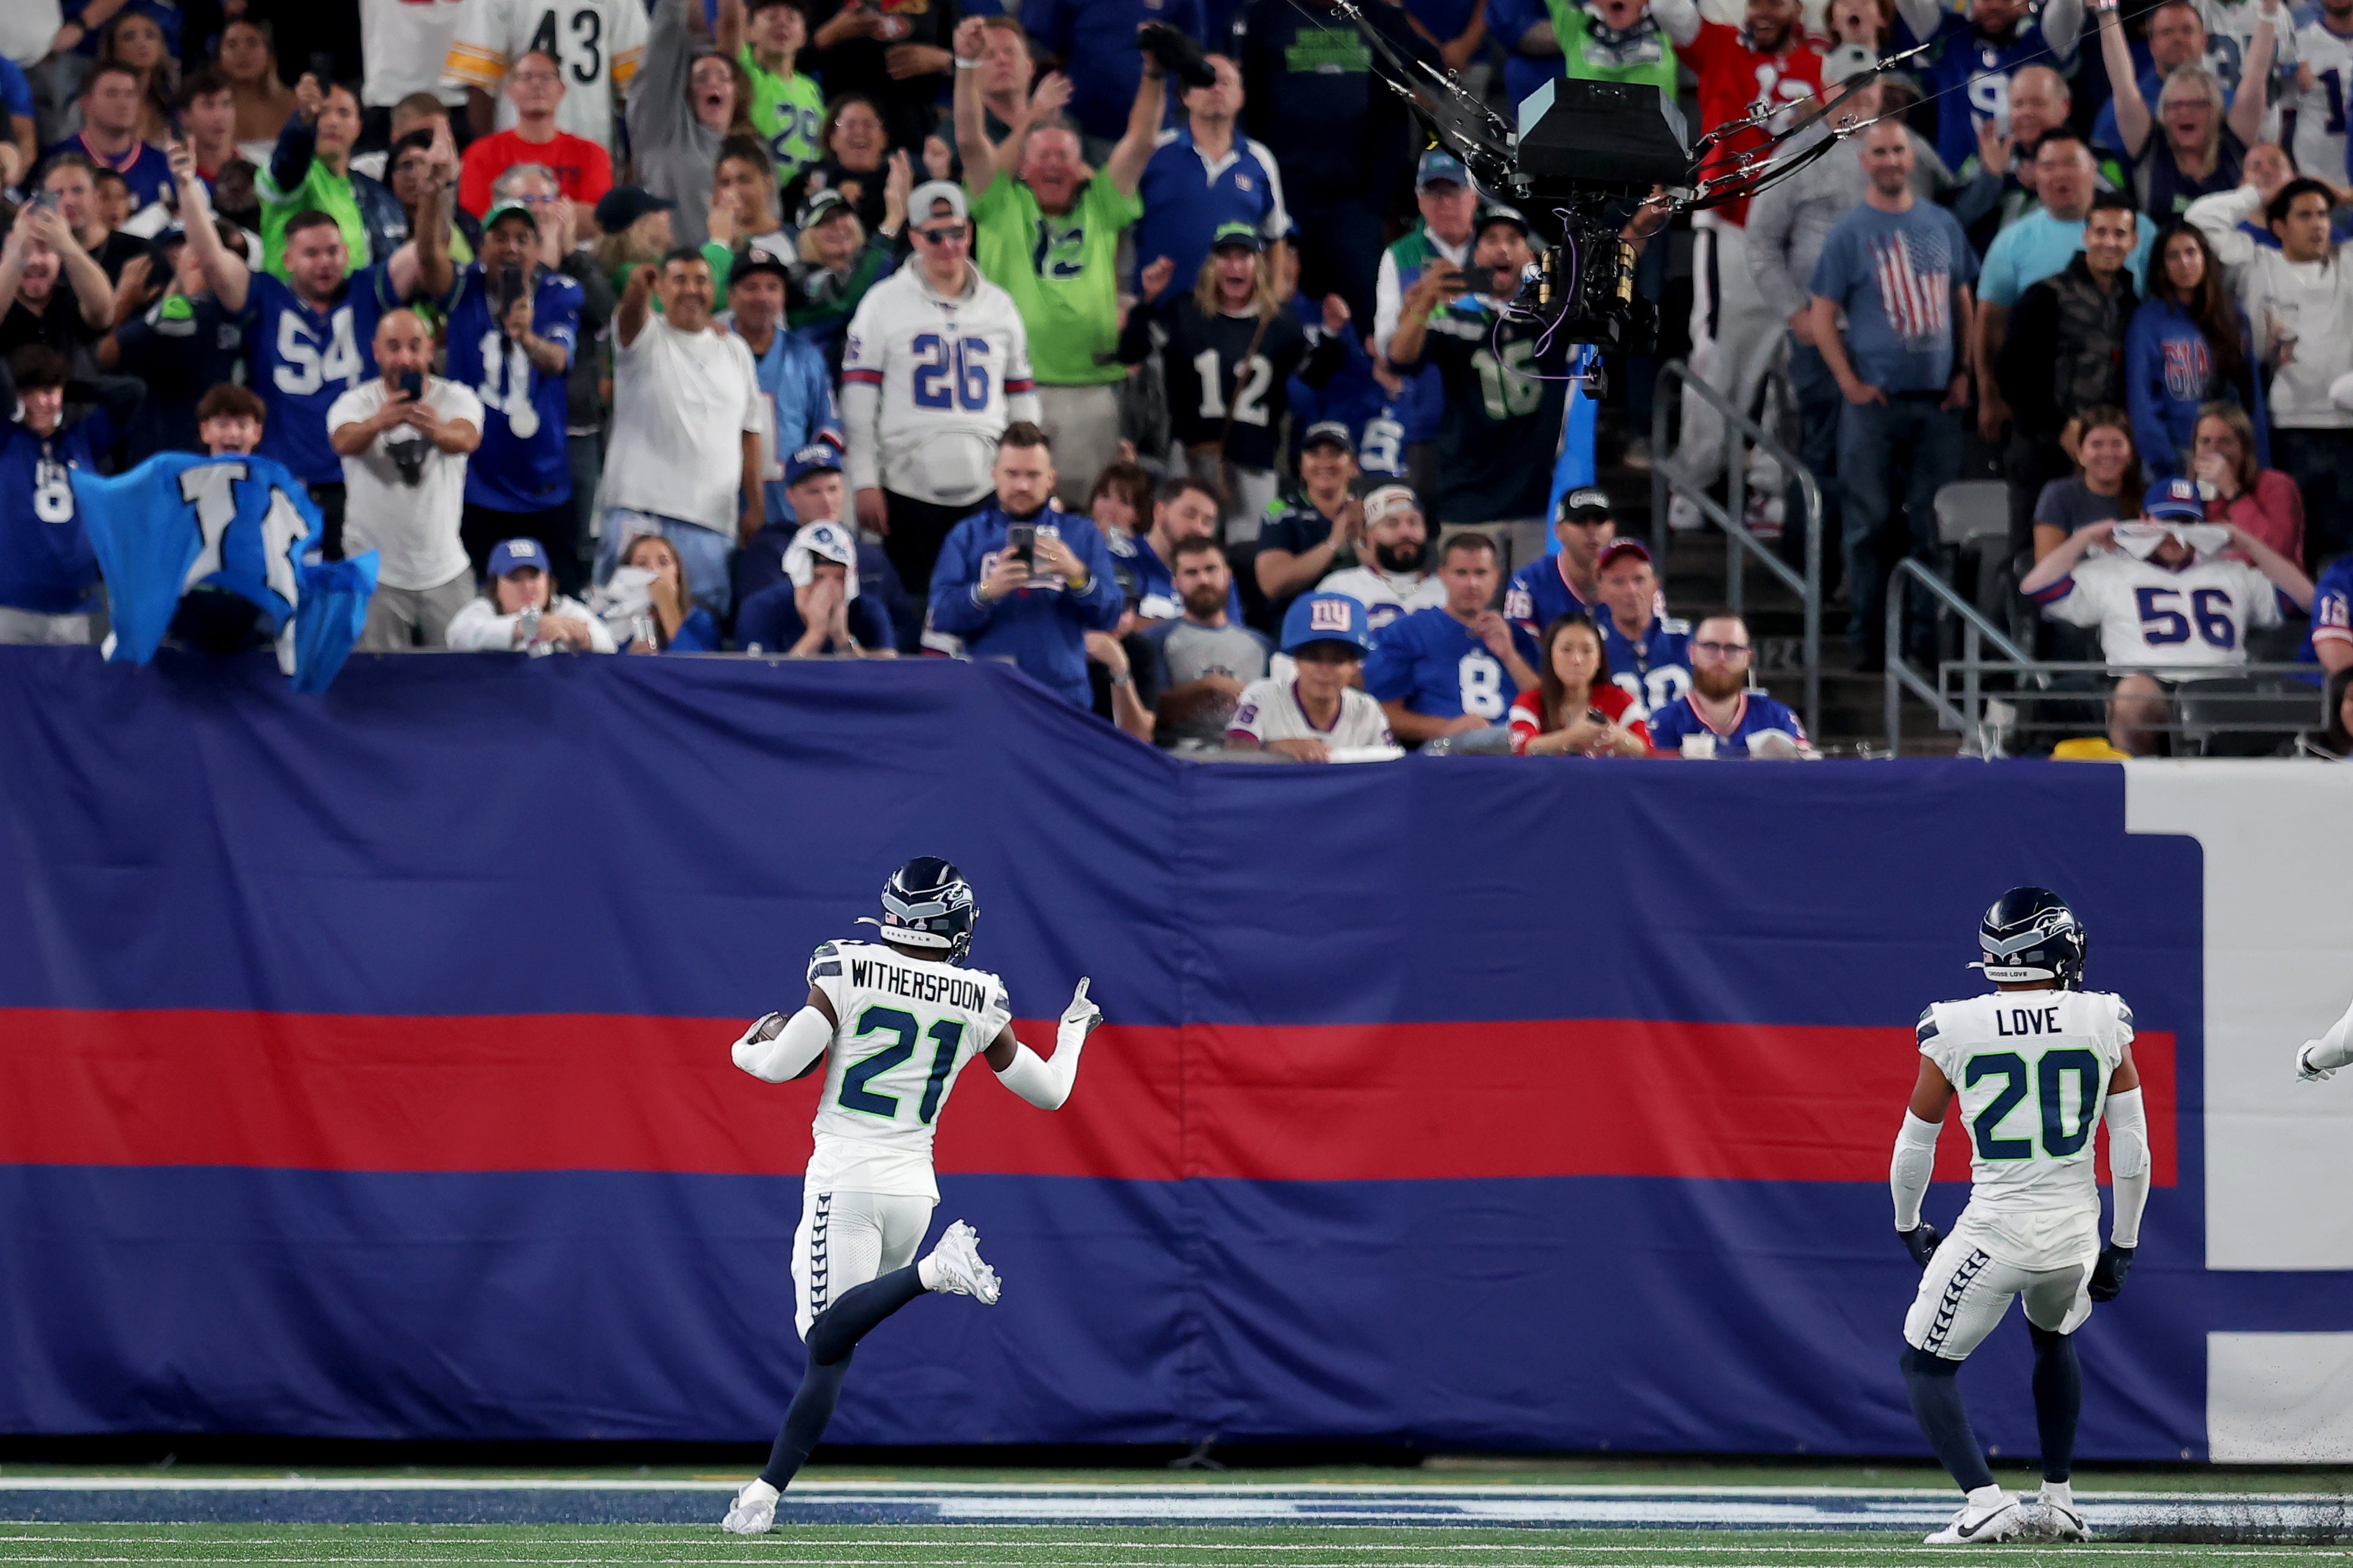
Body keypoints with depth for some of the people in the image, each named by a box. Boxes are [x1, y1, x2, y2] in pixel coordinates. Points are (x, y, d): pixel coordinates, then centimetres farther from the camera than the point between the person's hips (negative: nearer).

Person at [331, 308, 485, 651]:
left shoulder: (458, 400, -3)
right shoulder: (355, 403, -5)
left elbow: (466, 439, -26)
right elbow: (344, 441, -29)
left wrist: (437, 431, -52)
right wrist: (377, 423, -53)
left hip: (446, 574, 1)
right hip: (375, 576, -1)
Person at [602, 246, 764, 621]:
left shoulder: (734, 351, 16)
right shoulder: (646, 337, 3)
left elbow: (748, 431, 20)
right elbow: (631, 317, -22)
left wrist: (755, 505, 14)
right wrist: (638, 291, -46)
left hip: (712, 520, 4)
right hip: (642, 512, -4)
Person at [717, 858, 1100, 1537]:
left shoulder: (847, 973, -6)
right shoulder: (980, 1003, 3)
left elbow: (780, 1065, -11)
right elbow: (1048, 1092, 13)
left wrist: (747, 1048, 12)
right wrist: (1073, 1030, 33)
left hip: (844, 1180, -4)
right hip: (914, 1187, 4)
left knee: (829, 1338, -14)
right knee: (829, 1343, 8)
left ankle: (930, 1271, -35)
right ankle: (766, 1491, 3)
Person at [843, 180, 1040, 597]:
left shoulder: (1000, 307, 12)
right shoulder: (884, 304, 3)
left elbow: (1022, 402, 16)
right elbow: (858, 402, 1)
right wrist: (865, 483, -5)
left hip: (987, 493, 2)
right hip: (910, 495, -2)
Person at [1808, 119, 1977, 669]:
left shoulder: (1942, 225, 11)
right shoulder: (1850, 233, 0)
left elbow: (1963, 303, 18)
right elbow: (1823, 316, -1)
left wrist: (1964, 372, 6)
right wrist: (1850, 383, -10)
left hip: (1937, 398, 3)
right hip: (1876, 399, -3)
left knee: (1936, 524, 4)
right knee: (1869, 523, -1)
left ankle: (1929, 635, 10)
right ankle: (1869, 637, 4)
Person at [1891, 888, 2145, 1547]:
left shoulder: (1955, 1031, -6)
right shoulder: (2103, 1025, -3)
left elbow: (1915, 1148, 4)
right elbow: (2132, 1151, 0)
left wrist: (1909, 1226, 21)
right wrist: (2122, 1246, 13)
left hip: (1995, 1234, -3)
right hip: (2075, 1232, 3)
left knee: (1927, 1365, 11)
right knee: (2053, 1339, 33)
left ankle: (1985, 1501, -8)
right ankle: (2058, 1499, 34)